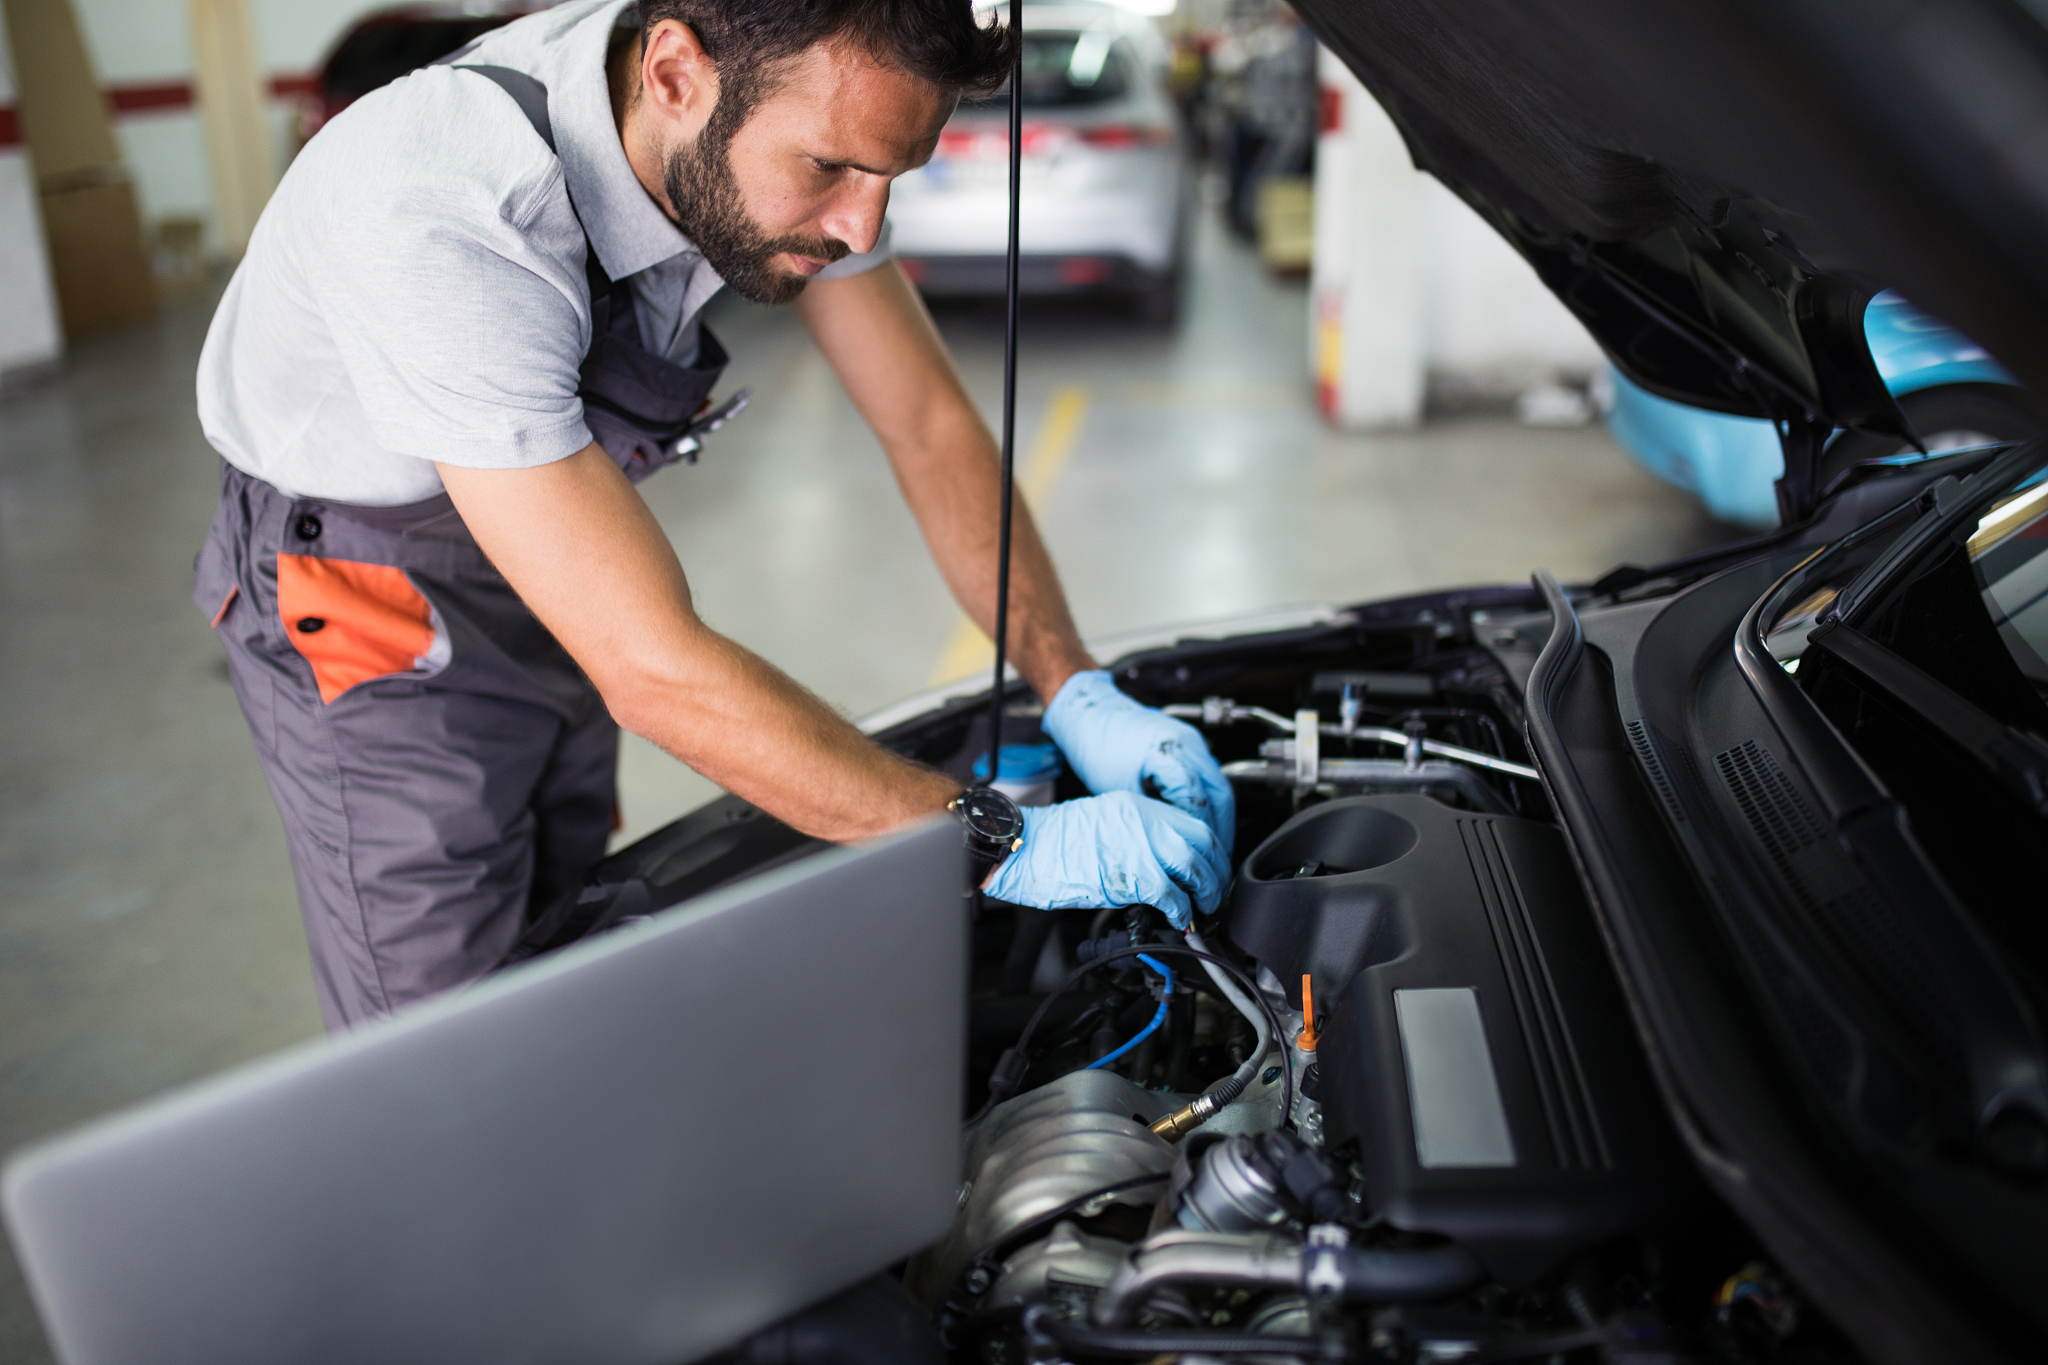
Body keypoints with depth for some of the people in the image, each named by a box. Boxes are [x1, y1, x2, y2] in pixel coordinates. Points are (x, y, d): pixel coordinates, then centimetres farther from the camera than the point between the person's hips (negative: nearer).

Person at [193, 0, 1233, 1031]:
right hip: (370, 627, -6)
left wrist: (1080, 698, -18)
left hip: (550, 589, 6)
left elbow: (931, 427, -9)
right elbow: (658, 673, -39)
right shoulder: (443, 226, -40)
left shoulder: (796, 113, -19)